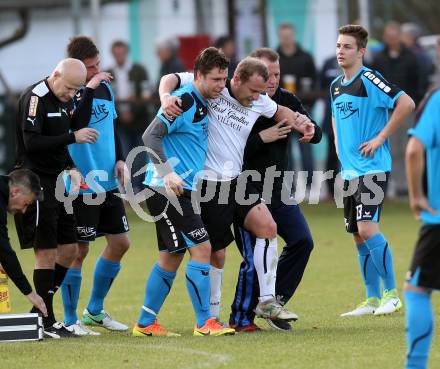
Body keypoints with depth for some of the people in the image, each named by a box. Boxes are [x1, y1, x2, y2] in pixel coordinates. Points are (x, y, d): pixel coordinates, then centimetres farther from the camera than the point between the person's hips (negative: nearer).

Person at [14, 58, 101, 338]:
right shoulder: (35, 98, -14)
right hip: (36, 183, -9)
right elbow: (31, 142, -23)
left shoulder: (65, 101, 13)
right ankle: (46, 322, -1)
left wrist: (71, 169, 7)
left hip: (56, 182, 9)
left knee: (69, 249, 10)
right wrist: (73, 137, -20)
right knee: (47, 252, -7)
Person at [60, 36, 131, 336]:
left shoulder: (105, 87, 10)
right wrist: (89, 89, -30)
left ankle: (95, 311, 25)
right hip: (82, 185, -8)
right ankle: (70, 320, 6)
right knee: (79, 250, -4)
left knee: (120, 243, 11)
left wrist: (120, 160, 8)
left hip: (108, 184, 8)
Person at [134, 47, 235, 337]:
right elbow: (151, 135, -22)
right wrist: (167, 173, -28)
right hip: (166, 190, -10)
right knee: (201, 248, -12)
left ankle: (146, 323, 19)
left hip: (181, 190, 10)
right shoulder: (183, 101, -15)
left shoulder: (202, 104, 14)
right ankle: (204, 322, -8)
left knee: (172, 256, 12)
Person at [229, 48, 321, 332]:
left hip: (278, 189, 6)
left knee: (302, 241, 0)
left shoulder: (286, 100, 3)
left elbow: (317, 135, 3)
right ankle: (241, 318, 7)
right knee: (255, 258, -10)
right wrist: (261, 138, -27)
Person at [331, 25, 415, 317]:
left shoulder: (369, 80, -12)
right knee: (359, 237, 8)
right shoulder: (336, 86, 13)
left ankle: (391, 293, -8)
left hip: (372, 168, -8)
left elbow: (407, 104, -21)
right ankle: (372, 300, 15)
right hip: (349, 170, 8)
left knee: (367, 229, -18)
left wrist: (380, 138, -19)